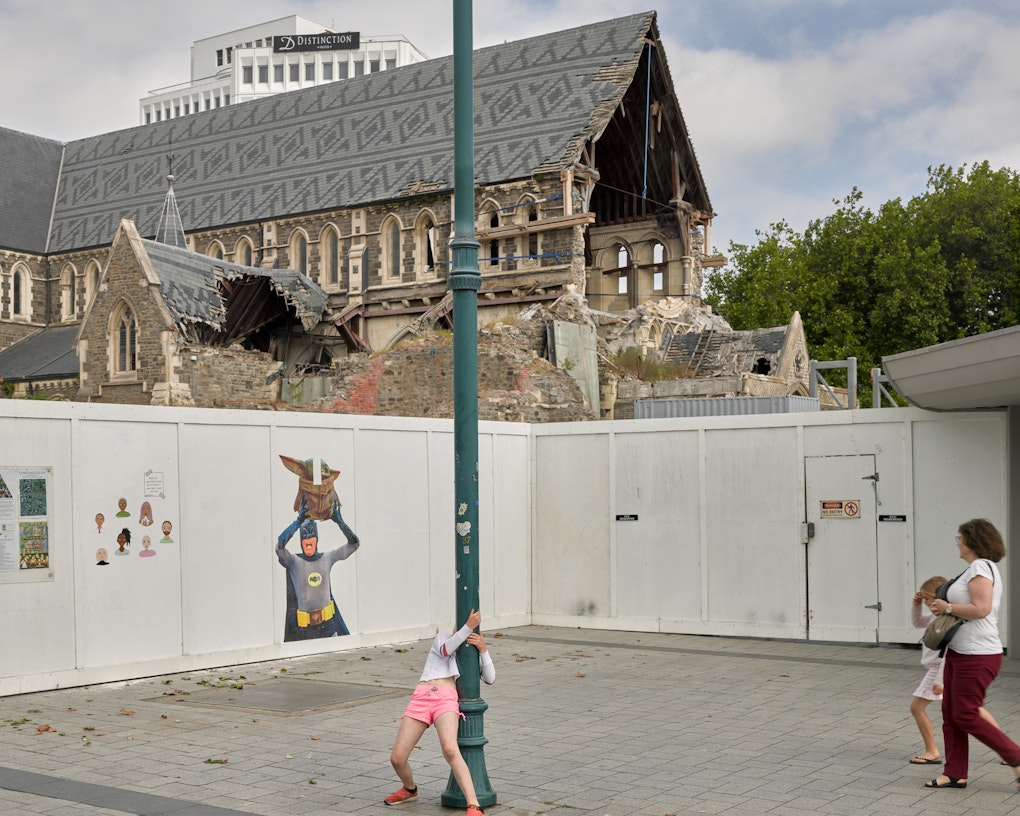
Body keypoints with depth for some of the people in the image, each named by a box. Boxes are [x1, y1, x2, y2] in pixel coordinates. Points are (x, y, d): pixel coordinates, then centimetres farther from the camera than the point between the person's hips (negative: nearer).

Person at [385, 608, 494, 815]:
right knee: (397, 758, -5)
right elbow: (445, 650, 3)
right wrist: (468, 626, -5)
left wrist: (483, 650, 6)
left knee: (450, 750, -30)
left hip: (446, 698, -1)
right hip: (420, 697, 1)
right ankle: (410, 789, 29)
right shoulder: (442, 638, 28)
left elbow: (490, 679, 17)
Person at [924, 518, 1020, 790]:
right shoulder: (976, 568, 16)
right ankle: (955, 773, 18)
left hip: (977, 655, -11)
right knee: (950, 712, 12)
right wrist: (944, 608, 11)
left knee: (965, 716, -6)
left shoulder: (981, 567, -16)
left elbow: (981, 609, -27)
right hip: (959, 652, 11)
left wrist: (947, 607, -15)